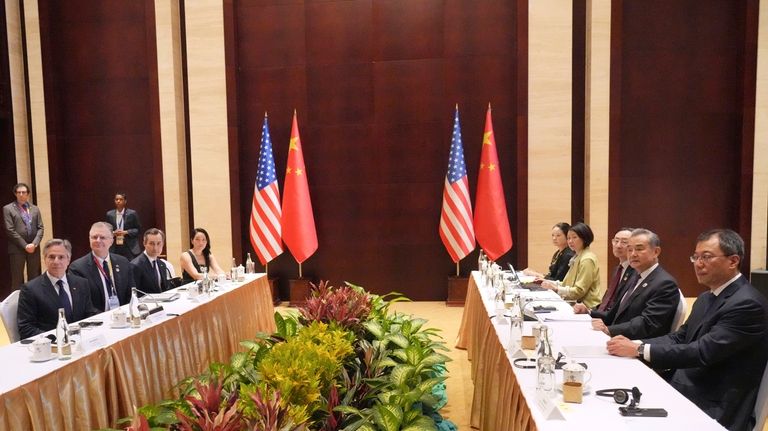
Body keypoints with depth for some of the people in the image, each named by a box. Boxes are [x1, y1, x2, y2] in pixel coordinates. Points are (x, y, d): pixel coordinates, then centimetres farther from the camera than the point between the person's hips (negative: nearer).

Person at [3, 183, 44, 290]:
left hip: (34, 248, 3)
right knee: (17, 279, -1)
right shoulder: (8, 209, 2)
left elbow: (40, 228, 8)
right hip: (17, 248, -3)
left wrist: (34, 243, -8)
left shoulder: (35, 209, 13)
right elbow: (10, 230, -5)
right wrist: (25, 245, -11)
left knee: (34, 278, 6)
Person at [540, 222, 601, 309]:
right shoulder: (577, 257, 15)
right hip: (577, 304, 8)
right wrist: (554, 283, 5)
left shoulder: (587, 260, -13)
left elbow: (579, 291, -17)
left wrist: (557, 288, -18)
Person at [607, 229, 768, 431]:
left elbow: (703, 352, -24)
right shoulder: (706, 298, 12)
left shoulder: (747, 304, -17)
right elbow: (679, 337, 10)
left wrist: (639, 350, -23)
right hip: (682, 391, 7)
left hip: (712, 409, -7)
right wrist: (634, 344, -7)